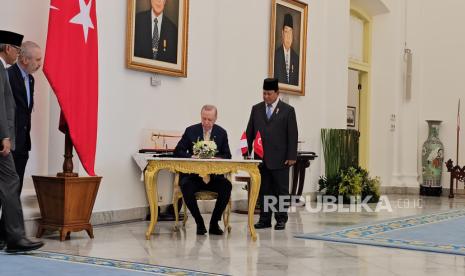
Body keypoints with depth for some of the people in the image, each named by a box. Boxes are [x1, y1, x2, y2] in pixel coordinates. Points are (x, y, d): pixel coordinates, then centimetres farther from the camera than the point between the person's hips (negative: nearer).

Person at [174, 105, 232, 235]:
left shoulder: (221, 133, 6)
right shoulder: (191, 131, 3)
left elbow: (227, 156, 6)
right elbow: (177, 151, 2)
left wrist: (216, 159, -16)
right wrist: (191, 157, -18)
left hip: (214, 176, 1)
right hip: (193, 175, -1)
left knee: (227, 186, -28)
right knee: (186, 186, -33)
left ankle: (214, 223, -11)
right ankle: (199, 222, -13)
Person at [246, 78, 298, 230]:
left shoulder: (288, 110, 1)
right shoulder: (256, 109, 11)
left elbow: (292, 135, -2)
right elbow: (250, 132, 12)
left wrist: (291, 156, -8)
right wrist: (246, 152, 4)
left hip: (280, 159, -3)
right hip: (261, 158, 3)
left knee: (281, 190, 3)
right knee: (263, 189, 6)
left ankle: (281, 219, 11)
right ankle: (264, 219, 12)